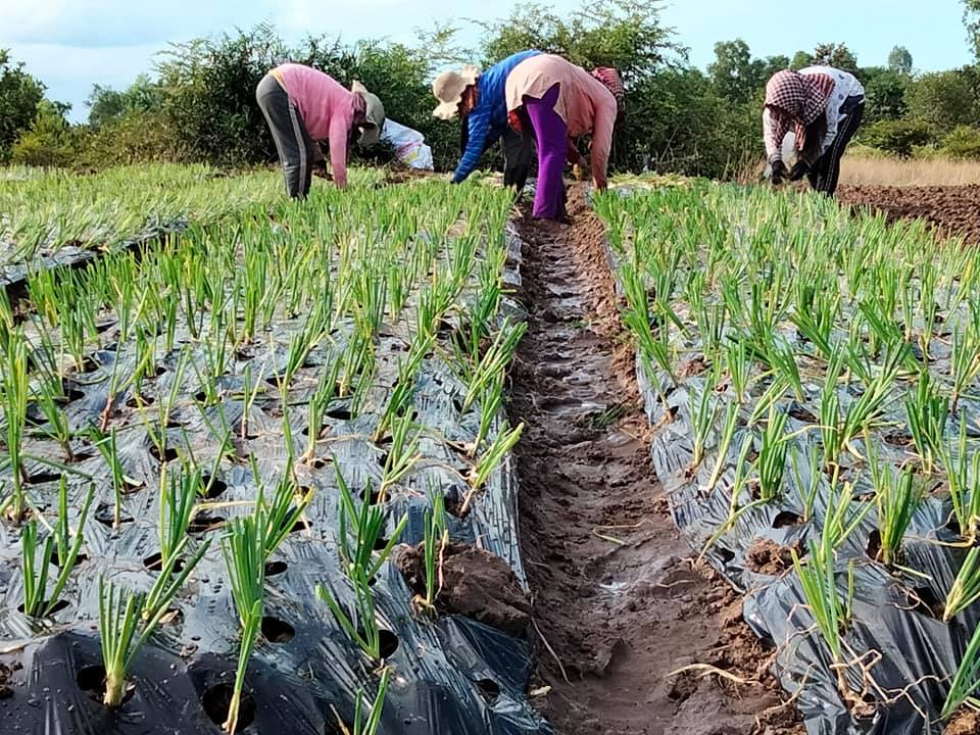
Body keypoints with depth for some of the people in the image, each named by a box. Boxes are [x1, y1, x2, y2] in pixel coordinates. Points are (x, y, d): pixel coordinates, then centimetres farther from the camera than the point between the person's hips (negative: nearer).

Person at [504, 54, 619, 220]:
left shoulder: (587, 90, 40)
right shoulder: (607, 100, 19)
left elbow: (562, 135, 39)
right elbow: (601, 145, 13)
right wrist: (599, 180, 24)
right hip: (543, 81, -8)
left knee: (547, 151, 14)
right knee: (553, 152, -7)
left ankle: (556, 213, 14)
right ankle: (543, 217, -16)